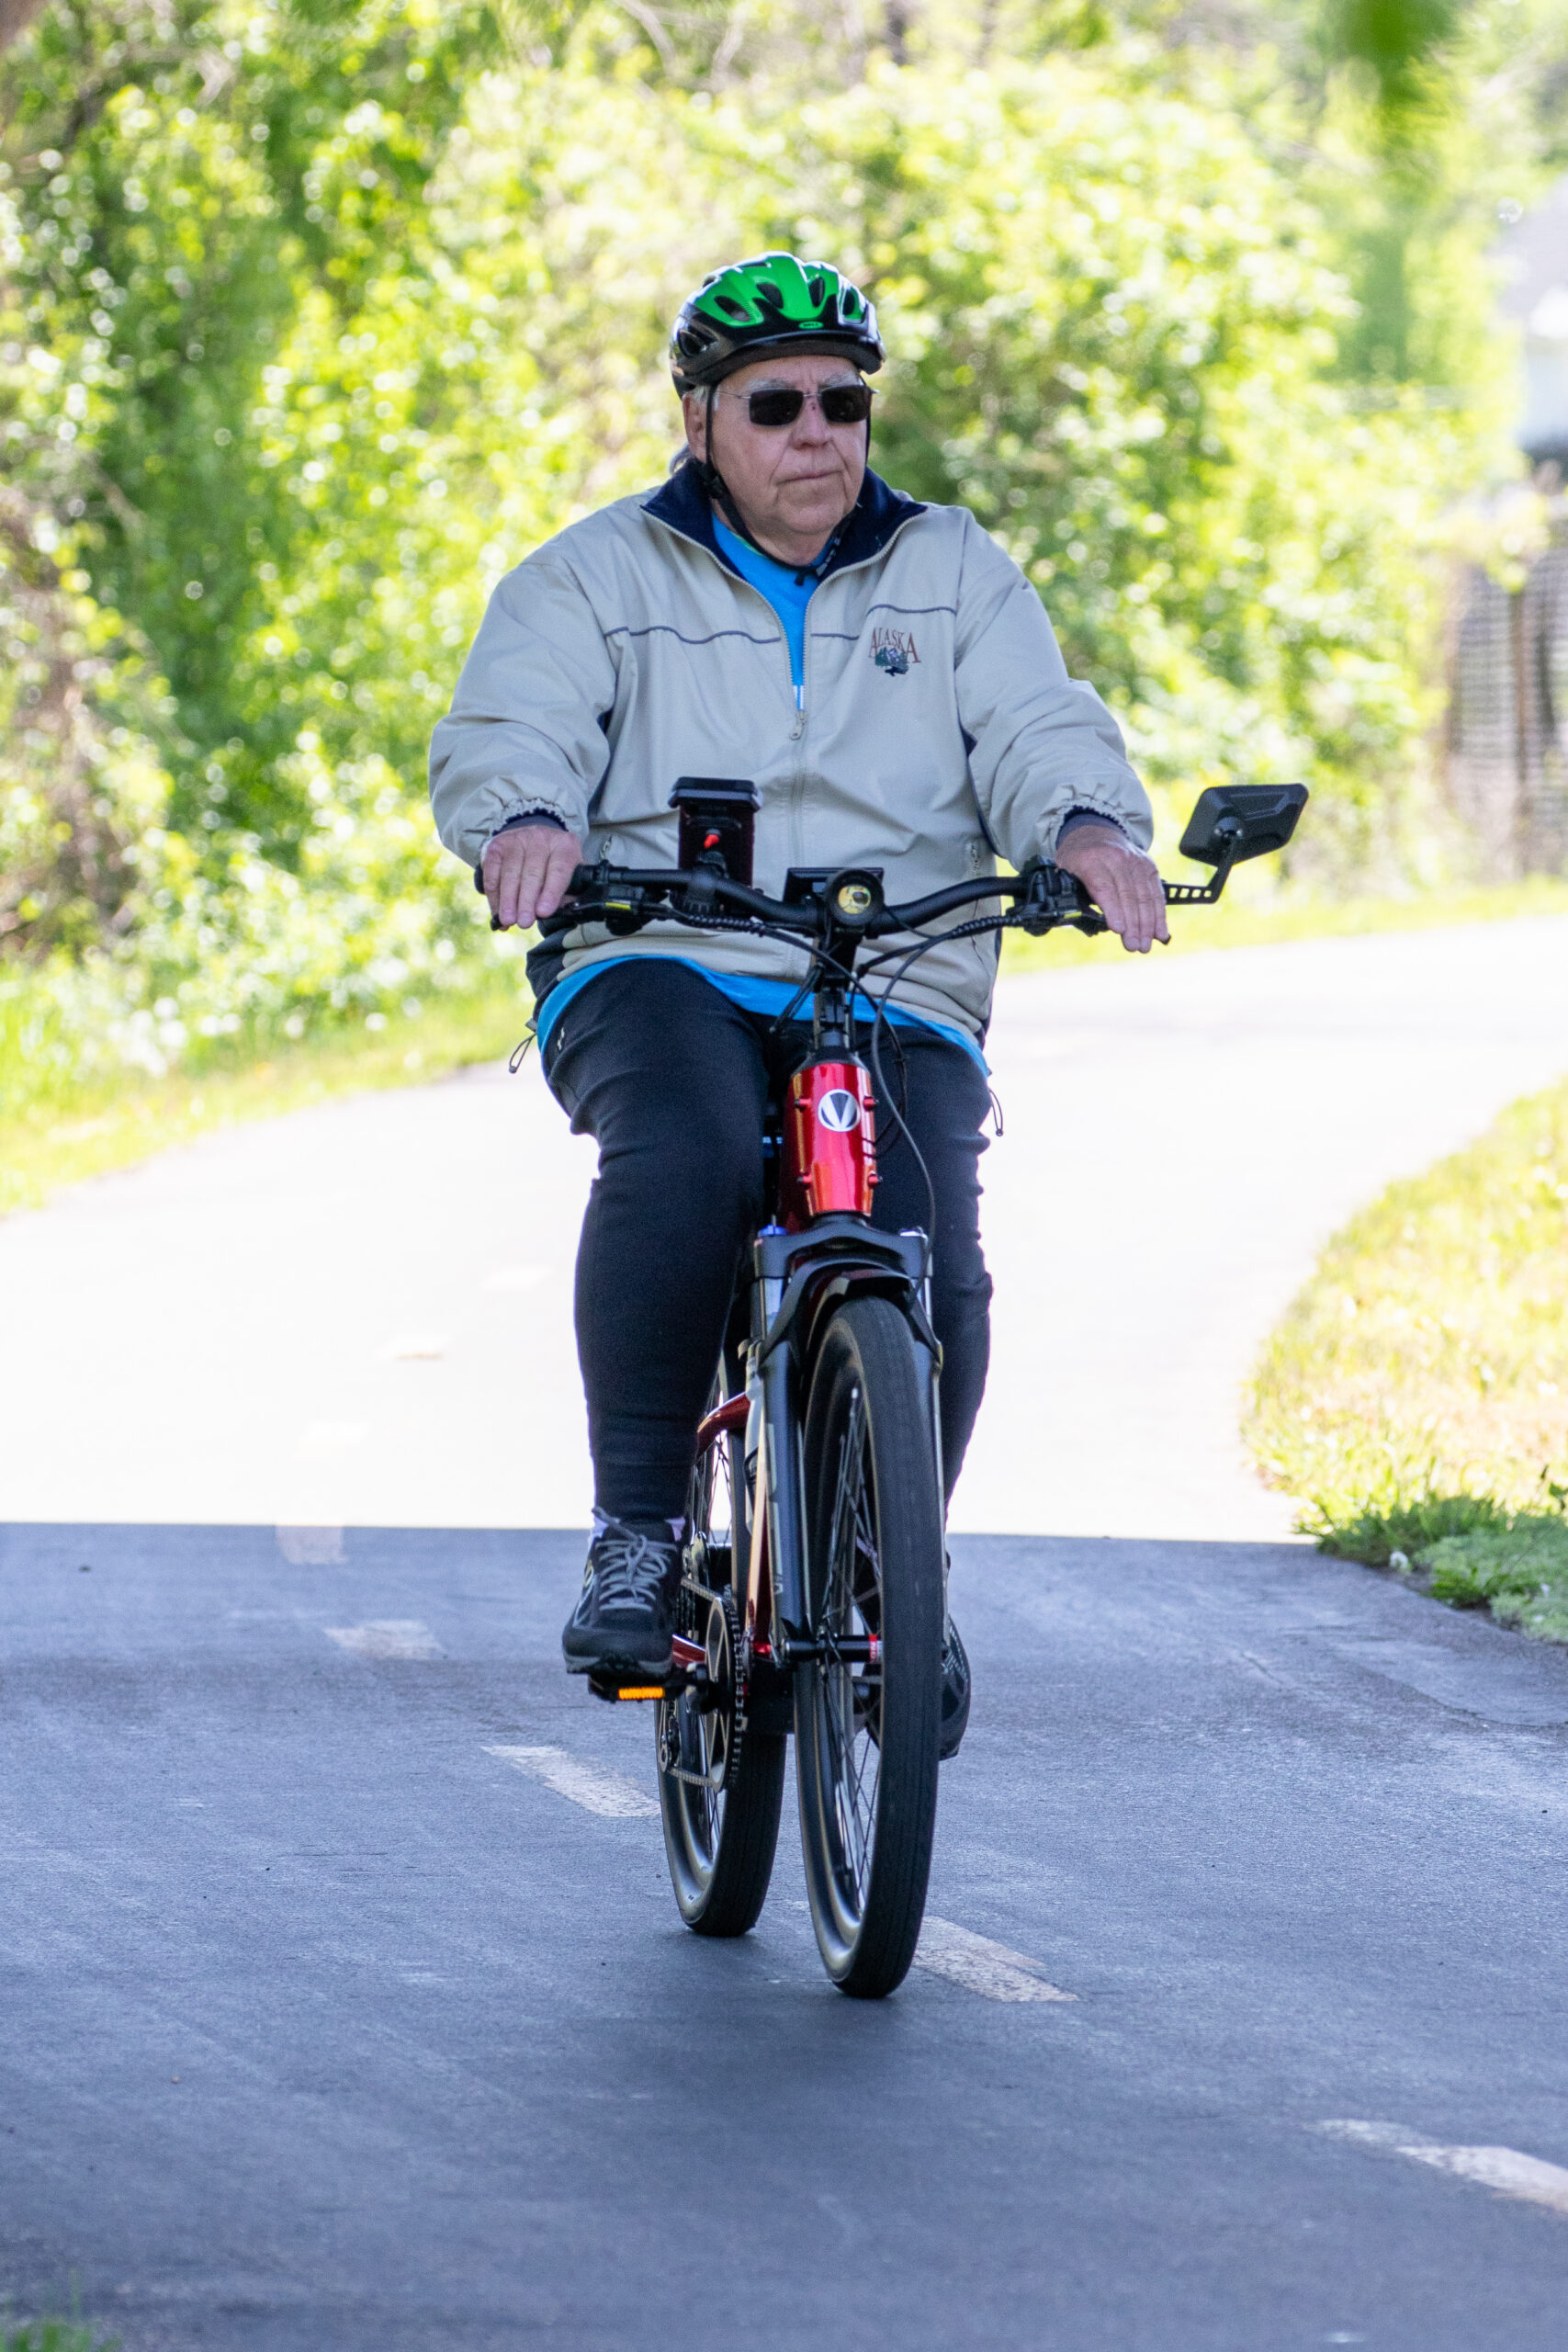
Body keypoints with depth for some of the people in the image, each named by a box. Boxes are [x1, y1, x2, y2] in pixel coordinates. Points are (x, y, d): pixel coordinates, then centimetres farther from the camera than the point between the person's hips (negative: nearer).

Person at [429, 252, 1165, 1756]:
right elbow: (503, 734, -2)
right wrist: (528, 823, -28)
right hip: (660, 971, -2)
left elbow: (1038, 730, 4)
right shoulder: (596, 577, 12)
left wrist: (1091, 827, -21)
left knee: (926, 1275, -22)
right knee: (682, 1163, -36)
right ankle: (636, 1534, -25)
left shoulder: (955, 576, 18)